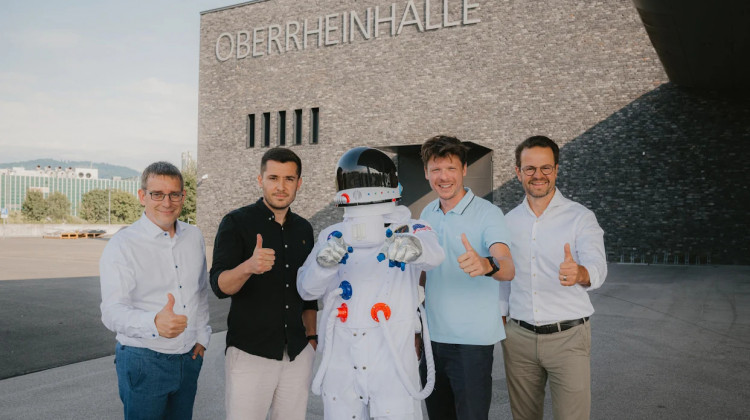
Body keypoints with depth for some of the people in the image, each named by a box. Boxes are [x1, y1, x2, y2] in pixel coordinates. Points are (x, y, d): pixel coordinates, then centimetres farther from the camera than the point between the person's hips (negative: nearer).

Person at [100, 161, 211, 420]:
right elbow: (113, 311, -22)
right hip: (143, 362, -5)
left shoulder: (194, 237, 5)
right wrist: (155, 324, -40)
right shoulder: (122, 245, -13)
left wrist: (202, 336, 11)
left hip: (190, 358, 5)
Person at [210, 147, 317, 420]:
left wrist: (311, 336, 12)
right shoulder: (236, 223, -7)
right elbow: (220, 286, -17)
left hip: (298, 354, 4)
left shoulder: (303, 229, 8)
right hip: (249, 353, -4)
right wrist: (248, 266, -35)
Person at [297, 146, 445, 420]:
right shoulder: (332, 237, 7)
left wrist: (413, 246, -46)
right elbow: (307, 289, 0)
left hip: (393, 361, -3)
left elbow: (433, 253, -23)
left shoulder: (410, 230, -2)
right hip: (341, 363, 3)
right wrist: (323, 263, -22)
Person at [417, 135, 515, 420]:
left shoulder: (487, 213, -12)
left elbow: (508, 268, -26)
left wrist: (485, 265, -49)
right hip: (433, 336, 6)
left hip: (472, 341, -5)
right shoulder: (427, 214, 7)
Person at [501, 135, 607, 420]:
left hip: (568, 336, -3)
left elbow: (597, 269, -22)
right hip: (519, 336, 4)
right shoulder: (509, 220, 5)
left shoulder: (580, 217, -7)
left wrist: (579, 273, -45)